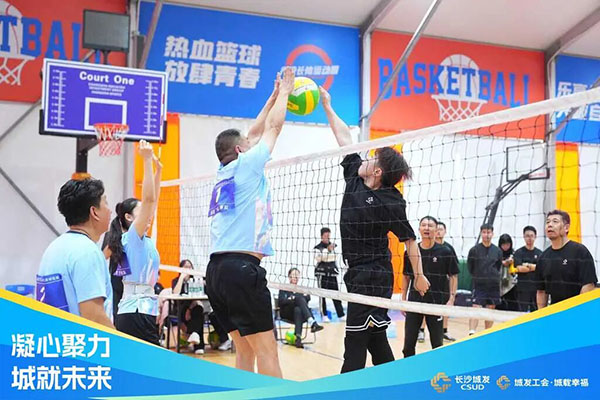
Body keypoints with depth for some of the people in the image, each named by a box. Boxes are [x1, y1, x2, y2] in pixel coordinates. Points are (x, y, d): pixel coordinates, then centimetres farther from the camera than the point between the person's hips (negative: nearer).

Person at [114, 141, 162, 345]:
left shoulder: (142, 239, 15)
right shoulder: (132, 235, -7)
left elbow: (153, 201, 21)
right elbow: (148, 198, -16)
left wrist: (158, 169, 22)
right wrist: (147, 160, -15)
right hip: (138, 313, -9)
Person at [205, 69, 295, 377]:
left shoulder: (223, 174, 20)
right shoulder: (246, 165, 1)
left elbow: (254, 134, 30)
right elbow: (274, 126, 11)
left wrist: (274, 97, 37)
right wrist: (284, 92, 26)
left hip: (216, 269, 8)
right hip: (242, 267, -8)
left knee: (245, 350, 11)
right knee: (266, 350, -7)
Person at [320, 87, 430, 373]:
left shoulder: (390, 202, -14)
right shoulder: (355, 179, 4)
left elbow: (409, 239, -7)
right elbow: (345, 139, 11)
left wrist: (419, 275, -4)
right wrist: (327, 106, 15)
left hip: (373, 277, -8)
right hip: (358, 274, 8)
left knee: (356, 341, -5)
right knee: (375, 338, 13)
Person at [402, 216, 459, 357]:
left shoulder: (445, 252, -3)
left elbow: (453, 276, 1)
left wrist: (451, 299, -8)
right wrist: (403, 300, 9)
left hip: (437, 303, -2)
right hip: (414, 302, 2)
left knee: (437, 344, 7)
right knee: (409, 344, 4)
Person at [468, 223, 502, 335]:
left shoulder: (497, 251, 5)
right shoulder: (474, 250, -3)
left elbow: (498, 267, 15)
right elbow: (470, 267, 4)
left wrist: (493, 277, 8)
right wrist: (478, 277, 7)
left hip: (493, 286, 3)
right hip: (478, 285, -3)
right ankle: (471, 334, -15)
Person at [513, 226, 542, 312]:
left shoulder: (539, 253, 10)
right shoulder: (519, 252, 2)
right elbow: (519, 268, -10)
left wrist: (528, 265, -9)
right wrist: (535, 267, -2)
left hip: (536, 288, 3)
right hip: (523, 288, -3)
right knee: (522, 313, -1)